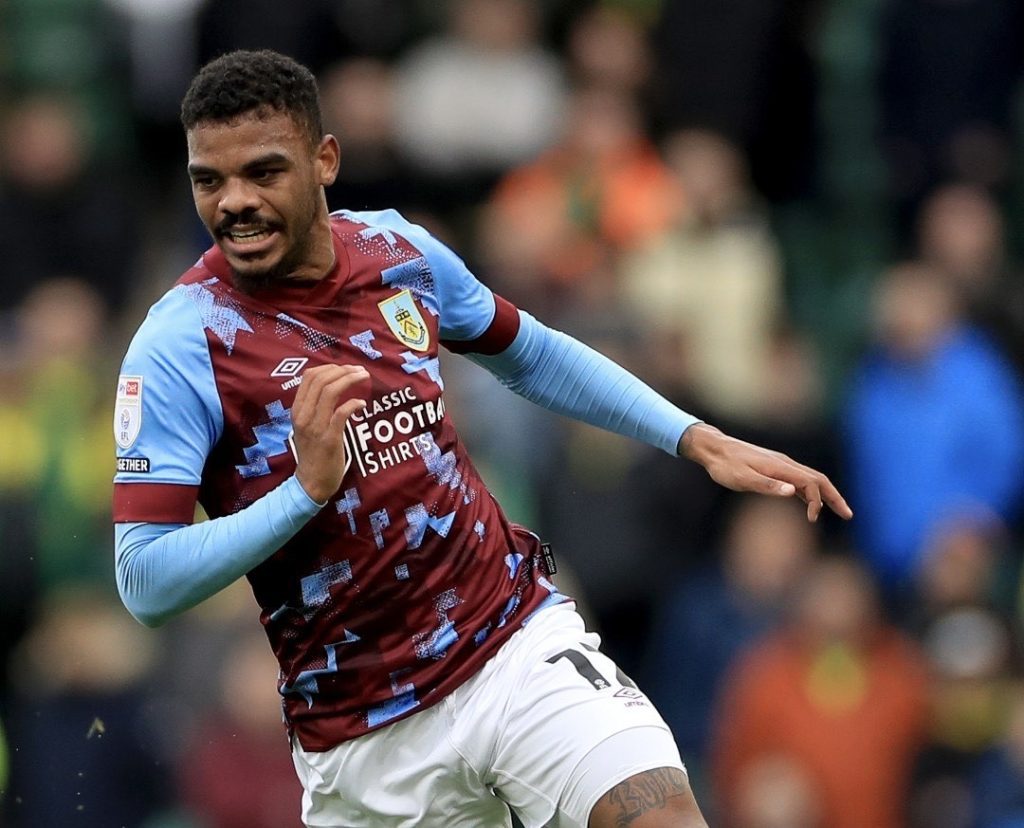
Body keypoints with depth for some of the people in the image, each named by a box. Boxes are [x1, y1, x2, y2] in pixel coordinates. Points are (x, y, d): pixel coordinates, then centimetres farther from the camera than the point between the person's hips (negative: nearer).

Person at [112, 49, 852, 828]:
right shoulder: (180, 345, -12)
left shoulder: (399, 251, 2)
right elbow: (146, 582, -16)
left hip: (525, 645, 3)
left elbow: (532, 356, 21)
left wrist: (698, 441, 14)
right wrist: (305, 490, -27)